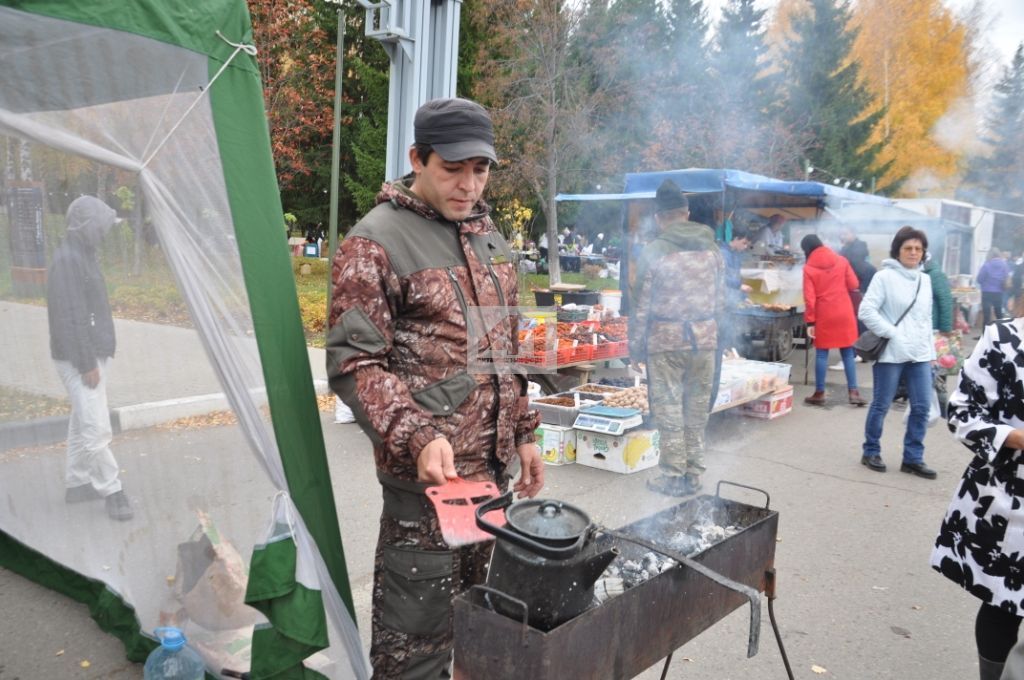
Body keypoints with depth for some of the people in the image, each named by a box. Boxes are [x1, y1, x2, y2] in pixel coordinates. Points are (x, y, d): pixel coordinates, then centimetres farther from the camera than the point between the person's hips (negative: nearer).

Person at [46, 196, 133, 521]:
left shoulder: (83, 255, 13)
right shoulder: (67, 260, -17)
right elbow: (72, 317, -21)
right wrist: (87, 364, -21)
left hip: (94, 354, 10)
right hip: (79, 358, -10)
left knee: (83, 422, 16)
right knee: (96, 427, -7)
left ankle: (76, 483, 26)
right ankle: (111, 490, -1)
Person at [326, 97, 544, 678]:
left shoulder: (489, 237, 13)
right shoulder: (376, 242, -9)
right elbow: (353, 361, -14)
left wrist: (524, 434, 16)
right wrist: (417, 436, -25)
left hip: (493, 466, 7)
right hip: (427, 472, -7)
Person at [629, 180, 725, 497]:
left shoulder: (654, 252, -9)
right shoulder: (712, 249, 5)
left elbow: (641, 305, -7)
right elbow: (720, 299, 7)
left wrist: (635, 344, 1)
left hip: (666, 340, -4)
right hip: (705, 338, 5)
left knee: (669, 409, 5)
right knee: (698, 409, 12)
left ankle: (674, 477, 11)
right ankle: (694, 474, 22)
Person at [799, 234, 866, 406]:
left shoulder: (808, 268, -5)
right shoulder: (841, 261, 2)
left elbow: (809, 298, -9)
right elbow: (853, 285, 3)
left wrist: (810, 321, -7)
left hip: (823, 316, -2)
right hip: (844, 314, 2)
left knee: (821, 353, 6)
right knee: (848, 353, 10)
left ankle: (819, 393, 8)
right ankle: (853, 391, 7)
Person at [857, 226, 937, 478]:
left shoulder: (925, 280, 12)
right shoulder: (884, 277, -8)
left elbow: (926, 317, 18)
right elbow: (866, 311, -14)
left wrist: (930, 348, 14)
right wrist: (892, 333, -16)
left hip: (920, 353, 6)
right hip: (891, 353, -6)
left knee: (922, 407, 5)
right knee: (881, 405, 5)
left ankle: (913, 458, 16)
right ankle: (871, 452, 21)